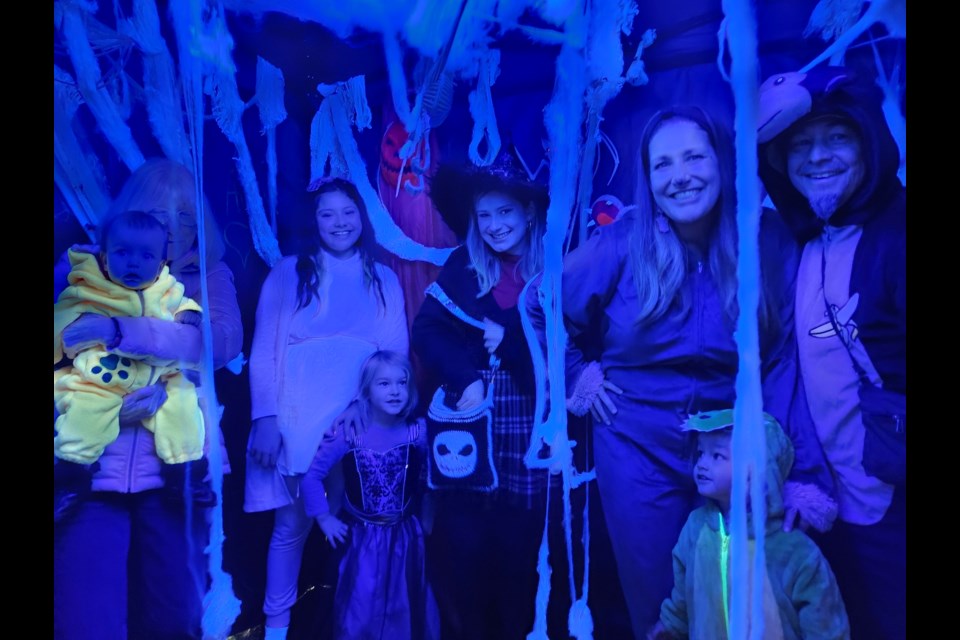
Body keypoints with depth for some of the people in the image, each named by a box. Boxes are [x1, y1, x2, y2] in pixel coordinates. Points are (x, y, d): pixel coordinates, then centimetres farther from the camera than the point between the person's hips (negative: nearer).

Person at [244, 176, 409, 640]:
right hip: (297, 421, -1)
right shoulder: (287, 273, 4)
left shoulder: (384, 280, 10)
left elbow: (398, 354, 7)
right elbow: (263, 351, -1)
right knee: (292, 524, 5)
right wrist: (265, 417, -9)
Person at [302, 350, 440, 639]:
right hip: (362, 540, -1)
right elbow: (312, 476, -6)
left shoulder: (418, 432, -10)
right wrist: (325, 519, -6)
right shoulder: (348, 433, -13)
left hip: (406, 538, 2)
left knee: (406, 610, 15)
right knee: (360, 614, 6)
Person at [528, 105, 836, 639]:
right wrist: (575, 375, -5)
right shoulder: (623, 244, -9)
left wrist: (805, 473, -11)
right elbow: (539, 307, 2)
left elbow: (785, 365, -7)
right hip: (639, 452, 0)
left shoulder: (769, 243, -7)